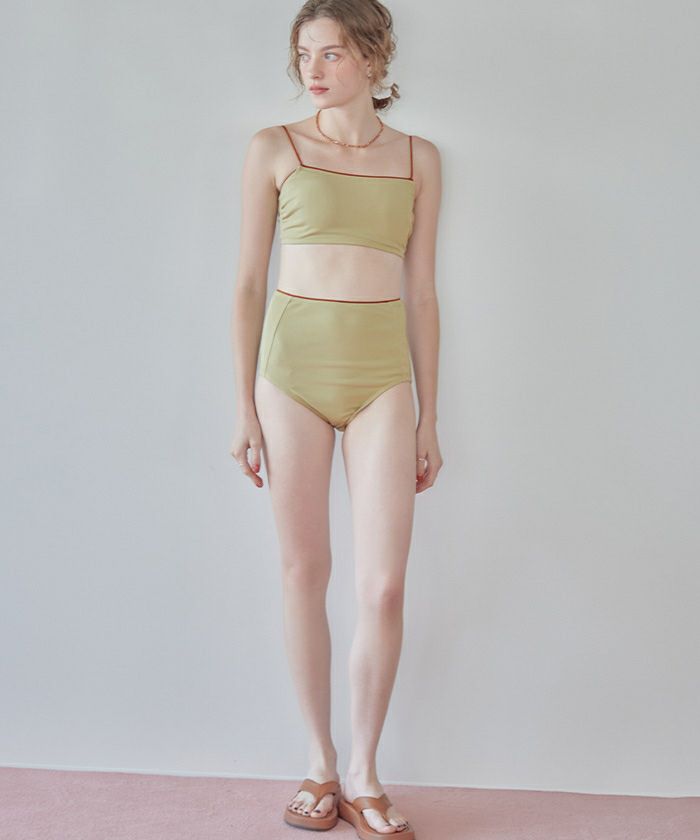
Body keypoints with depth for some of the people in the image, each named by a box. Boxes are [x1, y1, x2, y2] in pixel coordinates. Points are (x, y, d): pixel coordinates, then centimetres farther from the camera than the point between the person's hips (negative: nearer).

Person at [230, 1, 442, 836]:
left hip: (382, 380, 1)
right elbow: (248, 281, 4)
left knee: (383, 586, -4)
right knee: (304, 572, 5)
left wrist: (428, 417, 6)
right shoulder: (273, 149, 3)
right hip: (293, 370, 0)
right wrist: (245, 405, 0)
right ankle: (319, 764, 21)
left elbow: (421, 291, 8)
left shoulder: (417, 158, 7)